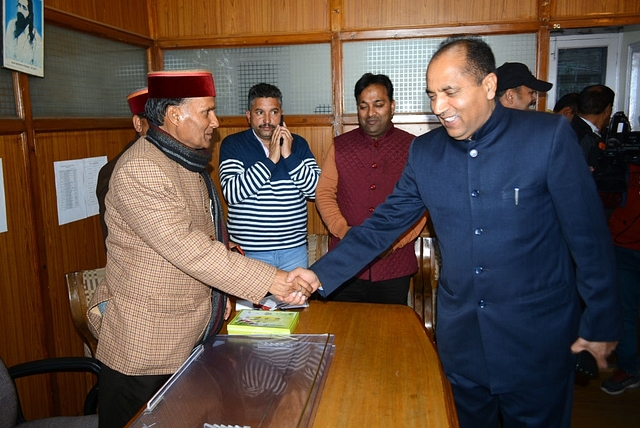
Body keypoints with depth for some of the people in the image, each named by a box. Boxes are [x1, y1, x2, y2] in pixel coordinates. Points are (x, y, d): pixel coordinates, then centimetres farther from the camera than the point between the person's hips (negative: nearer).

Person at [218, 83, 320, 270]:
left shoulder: (298, 144, 5)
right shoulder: (232, 144, -3)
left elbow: (316, 189, -4)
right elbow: (231, 193, -16)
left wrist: (289, 156, -14)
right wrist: (270, 160, -19)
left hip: (295, 248, 3)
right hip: (249, 251, -2)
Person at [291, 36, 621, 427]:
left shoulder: (549, 136, -14)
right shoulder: (425, 152, -3)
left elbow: (589, 235, -9)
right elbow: (383, 226, -1)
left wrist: (602, 323, -4)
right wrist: (321, 274, -8)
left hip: (538, 334, -3)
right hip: (460, 333, 3)